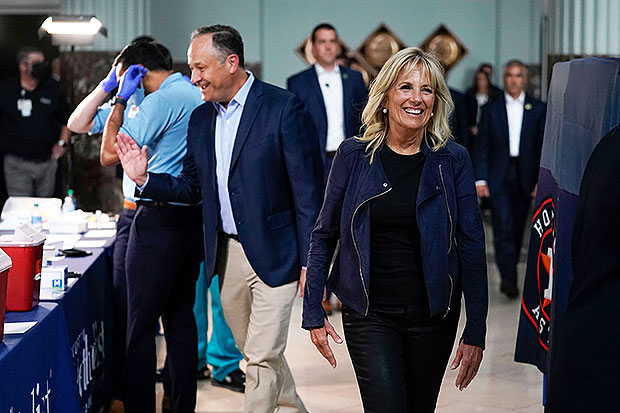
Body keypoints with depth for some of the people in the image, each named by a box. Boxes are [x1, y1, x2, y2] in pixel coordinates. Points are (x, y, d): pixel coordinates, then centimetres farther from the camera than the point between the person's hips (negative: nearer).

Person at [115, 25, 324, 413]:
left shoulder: (284, 108, -12)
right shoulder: (201, 119, 9)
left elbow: (309, 189, -12)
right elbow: (193, 187, 16)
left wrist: (310, 261, -14)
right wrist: (145, 178, -2)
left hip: (274, 253, -7)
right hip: (227, 254, 7)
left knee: (262, 356, -6)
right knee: (257, 353, 18)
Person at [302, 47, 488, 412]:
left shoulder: (452, 160, -2)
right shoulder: (353, 155, -3)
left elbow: (472, 245, -2)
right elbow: (324, 235, 4)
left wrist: (476, 331, -6)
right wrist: (314, 313, 1)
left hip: (432, 314, 1)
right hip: (369, 316, -1)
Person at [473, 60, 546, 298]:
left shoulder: (538, 109, 5)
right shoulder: (491, 109, 3)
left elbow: (544, 147, 5)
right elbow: (481, 146, 3)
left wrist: (541, 180, -3)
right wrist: (480, 179, -5)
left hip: (524, 178, 2)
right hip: (498, 178, -2)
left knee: (517, 229, 9)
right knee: (503, 228, -11)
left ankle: (508, 275, 25)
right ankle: (509, 278, -13)